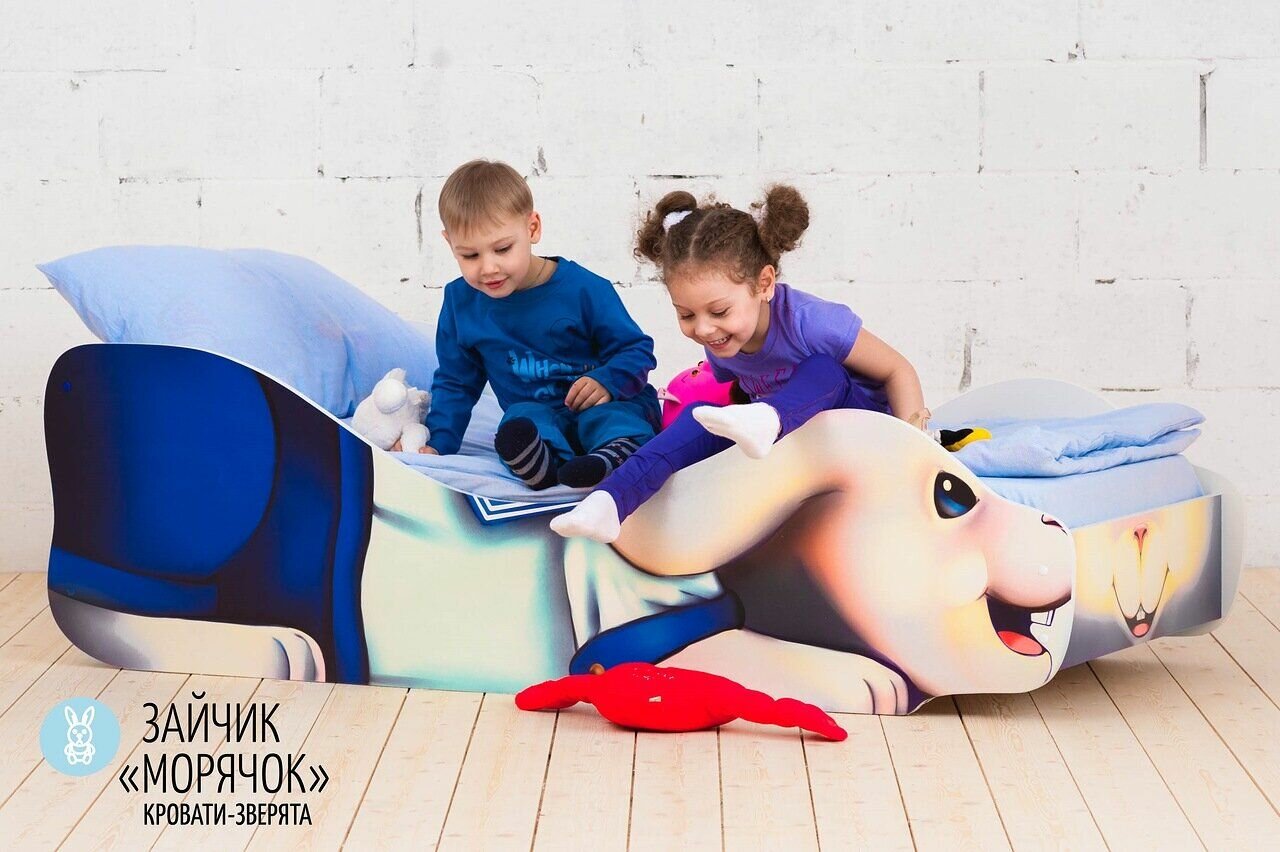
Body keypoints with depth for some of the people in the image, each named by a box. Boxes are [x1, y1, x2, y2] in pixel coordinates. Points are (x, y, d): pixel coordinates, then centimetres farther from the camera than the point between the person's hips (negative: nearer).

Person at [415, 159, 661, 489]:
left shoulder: (583, 289, -9)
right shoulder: (460, 301, 3)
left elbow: (636, 350, -2)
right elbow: (455, 383, 15)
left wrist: (606, 381, -23)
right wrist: (438, 444, 2)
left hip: (612, 403, -2)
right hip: (536, 413, 2)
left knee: (607, 413, -35)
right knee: (521, 416, -31)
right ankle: (545, 459, -62)